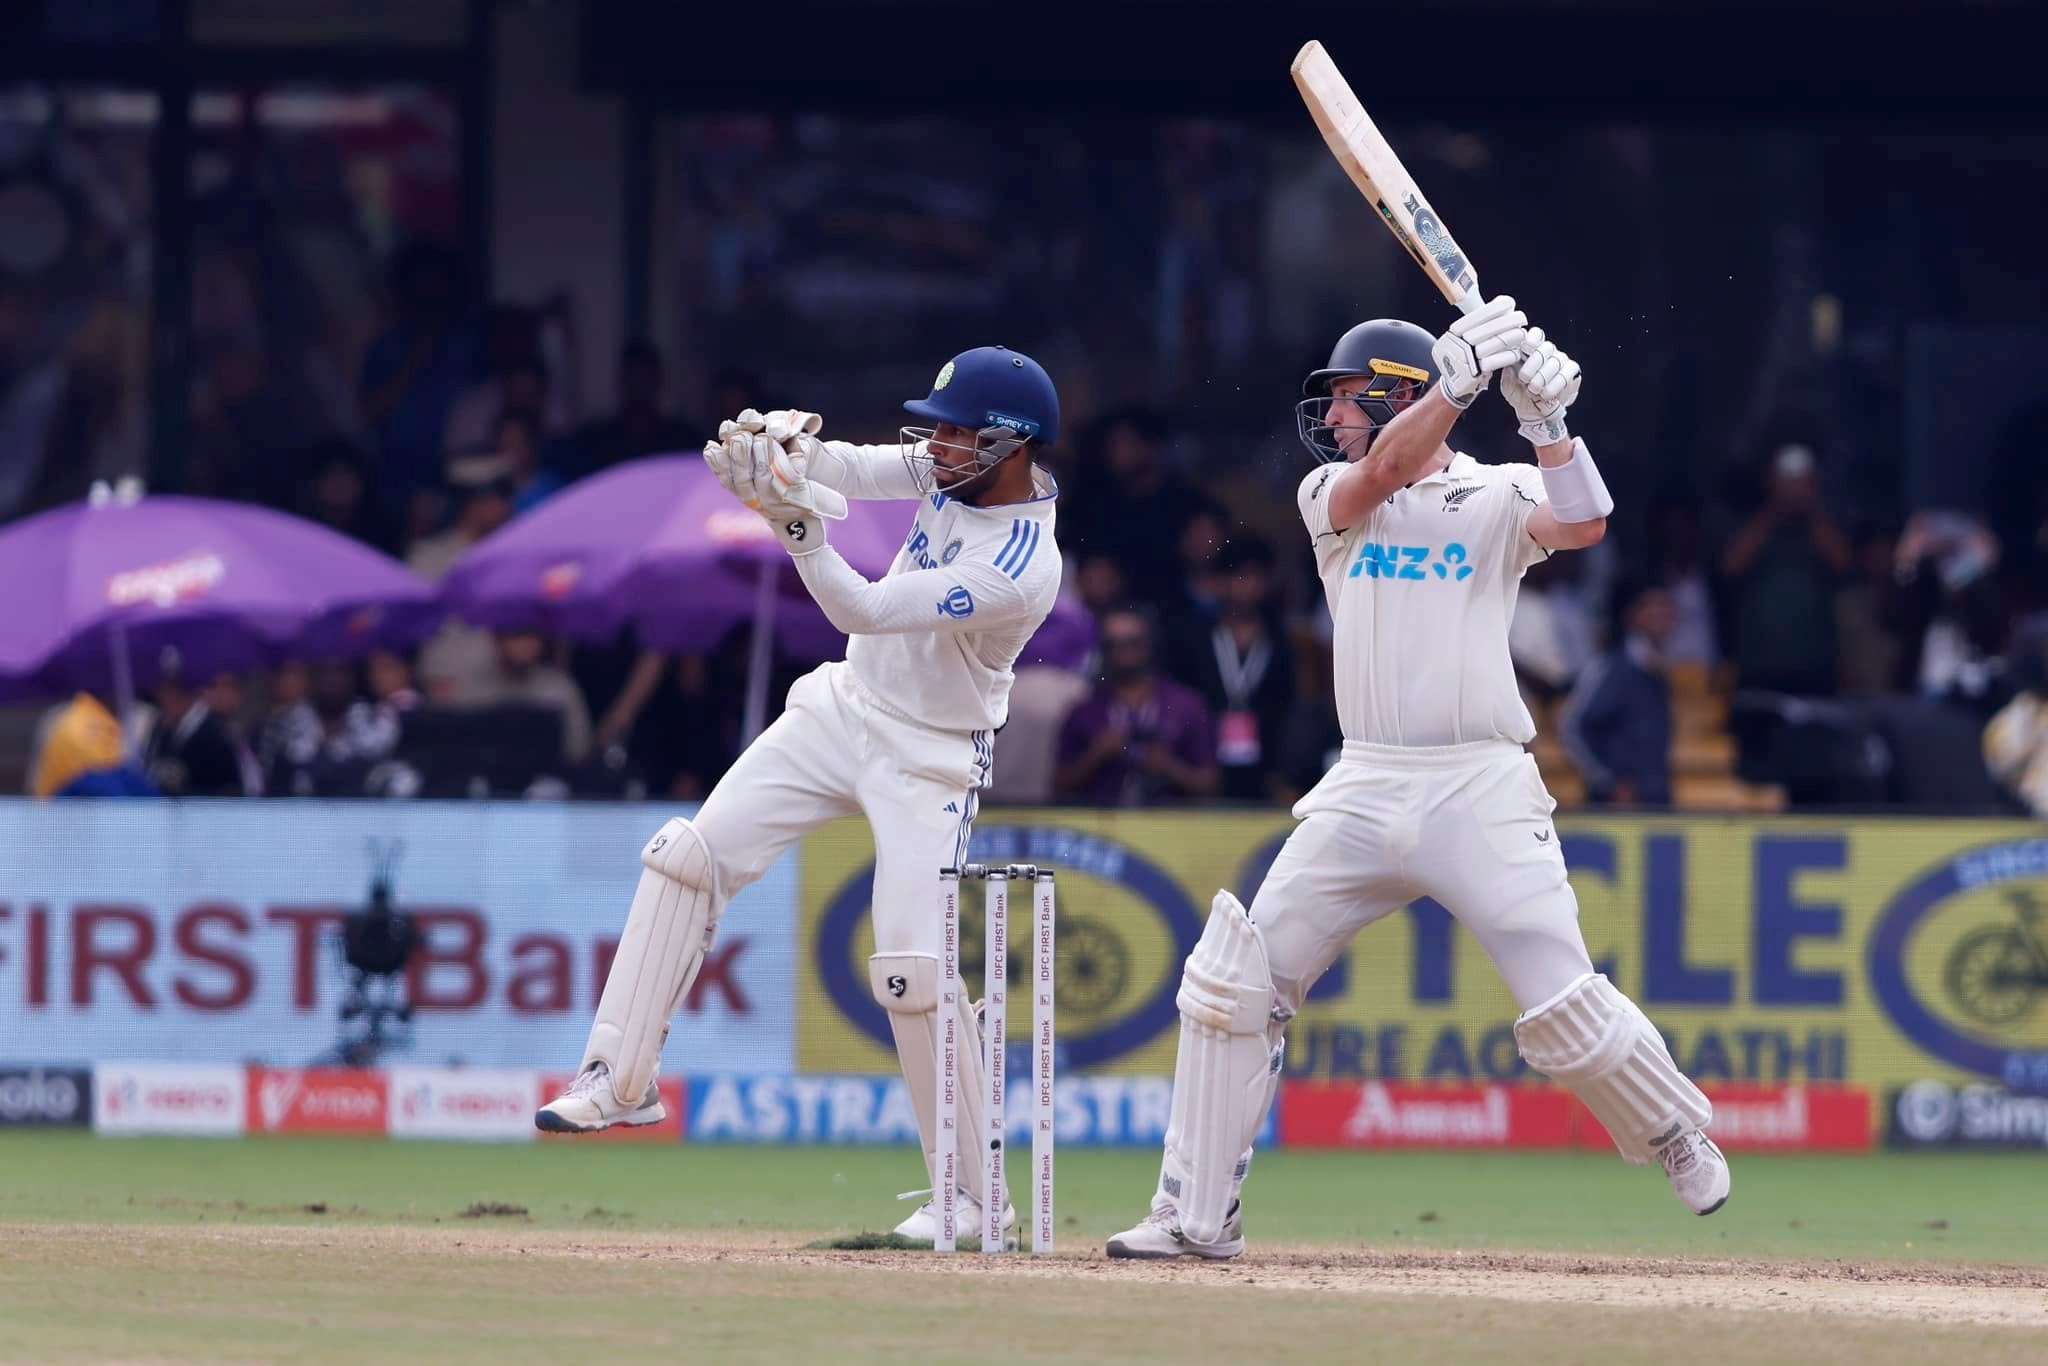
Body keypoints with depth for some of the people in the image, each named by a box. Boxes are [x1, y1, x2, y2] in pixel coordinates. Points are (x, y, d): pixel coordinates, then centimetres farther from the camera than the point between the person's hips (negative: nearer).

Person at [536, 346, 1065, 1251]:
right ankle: (622, 1076, 2)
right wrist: (782, 439, -33)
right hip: (845, 705, 8)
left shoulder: (1021, 567, -29)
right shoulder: (957, 467, -6)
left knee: (912, 969, -16)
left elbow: (866, 609, -33)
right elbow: (851, 470, -12)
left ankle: (973, 1195, -3)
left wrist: (798, 526, -45)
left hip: (929, 760, -8)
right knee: (691, 855, -3)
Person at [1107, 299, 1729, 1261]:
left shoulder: (1495, 496, 4)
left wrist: (1545, 416, -27)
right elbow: (1385, 472, -11)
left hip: (1482, 793, -3)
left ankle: (1679, 1137, 17)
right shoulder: (1330, 494, 11)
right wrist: (1461, 376, -23)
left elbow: (1582, 525, -15)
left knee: (1564, 1016, -11)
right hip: (1362, 789, 3)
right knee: (1234, 984, -5)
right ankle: (1197, 1215, 3)